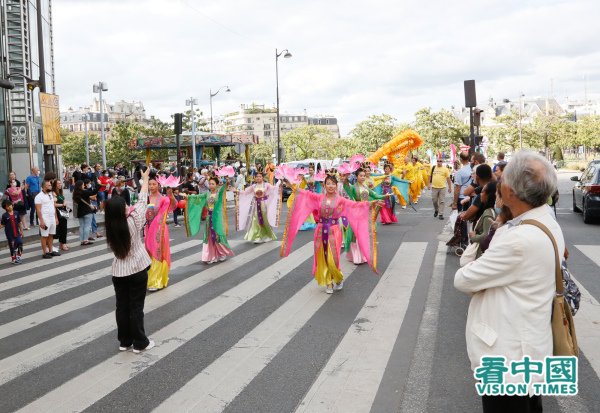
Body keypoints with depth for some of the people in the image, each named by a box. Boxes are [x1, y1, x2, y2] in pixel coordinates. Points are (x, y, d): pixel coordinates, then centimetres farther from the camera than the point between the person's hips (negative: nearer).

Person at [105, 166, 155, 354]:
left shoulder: (110, 228, -6)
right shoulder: (134, 221, -15)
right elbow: (142, 200, -7)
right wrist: (145, 178, 4)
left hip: (118, 271, 4)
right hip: (137, 269, -4)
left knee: (122, 306, 13)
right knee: (136, 307, 4)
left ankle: (124, 341, 23)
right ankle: (139, 343, 13)